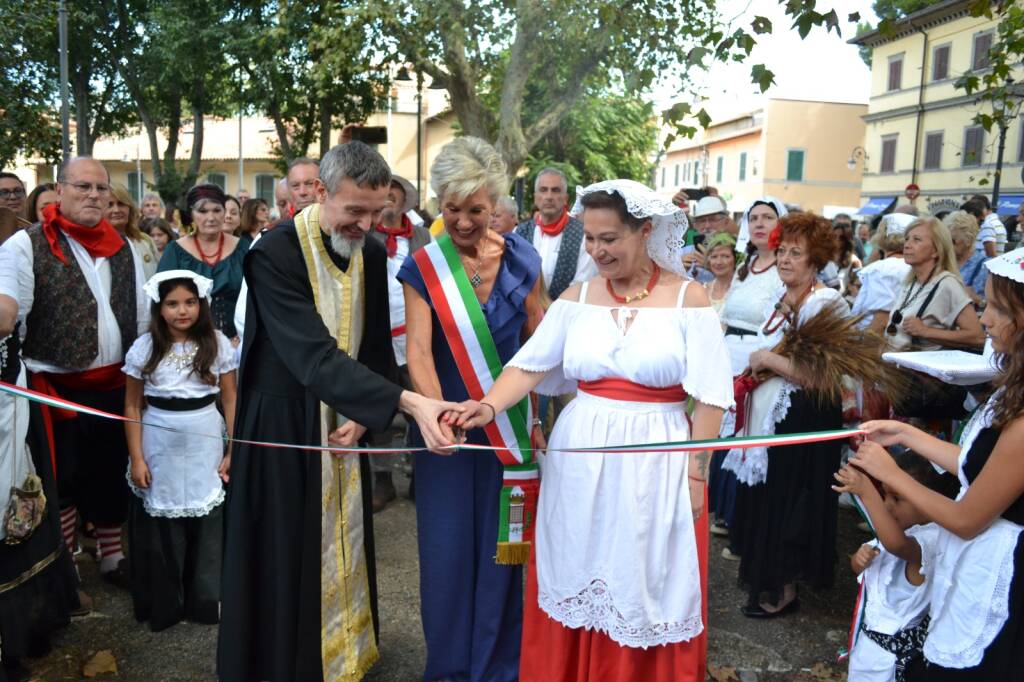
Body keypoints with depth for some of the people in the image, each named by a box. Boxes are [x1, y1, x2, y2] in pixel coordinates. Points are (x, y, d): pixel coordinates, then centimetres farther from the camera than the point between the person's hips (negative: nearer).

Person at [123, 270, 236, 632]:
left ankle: (206, 598, 27)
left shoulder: (217, 344, -3)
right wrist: (136, 458, -3)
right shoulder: (144, 348, -4)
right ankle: (164, 604, 27)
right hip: (159, 447, 0)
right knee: (161, 524, 9)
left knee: (207, 522, 8)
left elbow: (230, 400, 0)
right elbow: (132, 407, 1)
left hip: (205, 446, 0)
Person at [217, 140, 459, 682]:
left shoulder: (372, 254, -2)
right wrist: (406, 402, -41)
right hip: (282, 425, -5)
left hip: (344, 421, 6)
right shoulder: (275, 253, -22)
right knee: (286, 552, 6)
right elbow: (315, 354, -32)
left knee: (343, 545, 16)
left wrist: (364, 413, -8)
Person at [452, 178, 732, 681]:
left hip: (656, 461, -2)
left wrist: (696, 474, -7)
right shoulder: (578, 297, 3)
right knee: (577, 582, 13)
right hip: (580, 457, 3)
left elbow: (709, 396, -5)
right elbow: (530, 365, -3)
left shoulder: (688, 299, -4)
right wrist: (489, 406, -21)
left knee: (647, 590, 9)